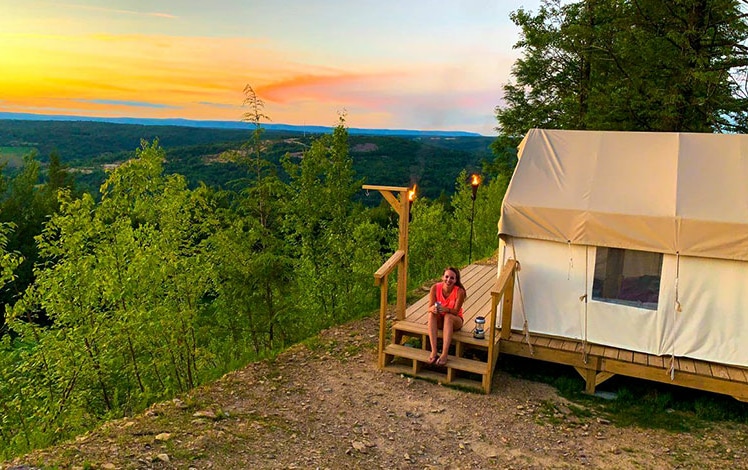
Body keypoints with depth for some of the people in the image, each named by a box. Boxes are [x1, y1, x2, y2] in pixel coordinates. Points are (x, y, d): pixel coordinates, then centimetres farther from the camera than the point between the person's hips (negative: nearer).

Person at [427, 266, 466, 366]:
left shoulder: (459, 291, -21)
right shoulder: (435, 288, -16)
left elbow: (456, 311, -22)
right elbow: (429, 307, -16)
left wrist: (445, 309, -42)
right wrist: (433, 308, -41)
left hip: (454, 321, -2)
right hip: (439, 321, 2)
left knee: (448, 316, -35)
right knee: (431, 314, -30)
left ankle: (444, 354, -41)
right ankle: (434, 352, -39)